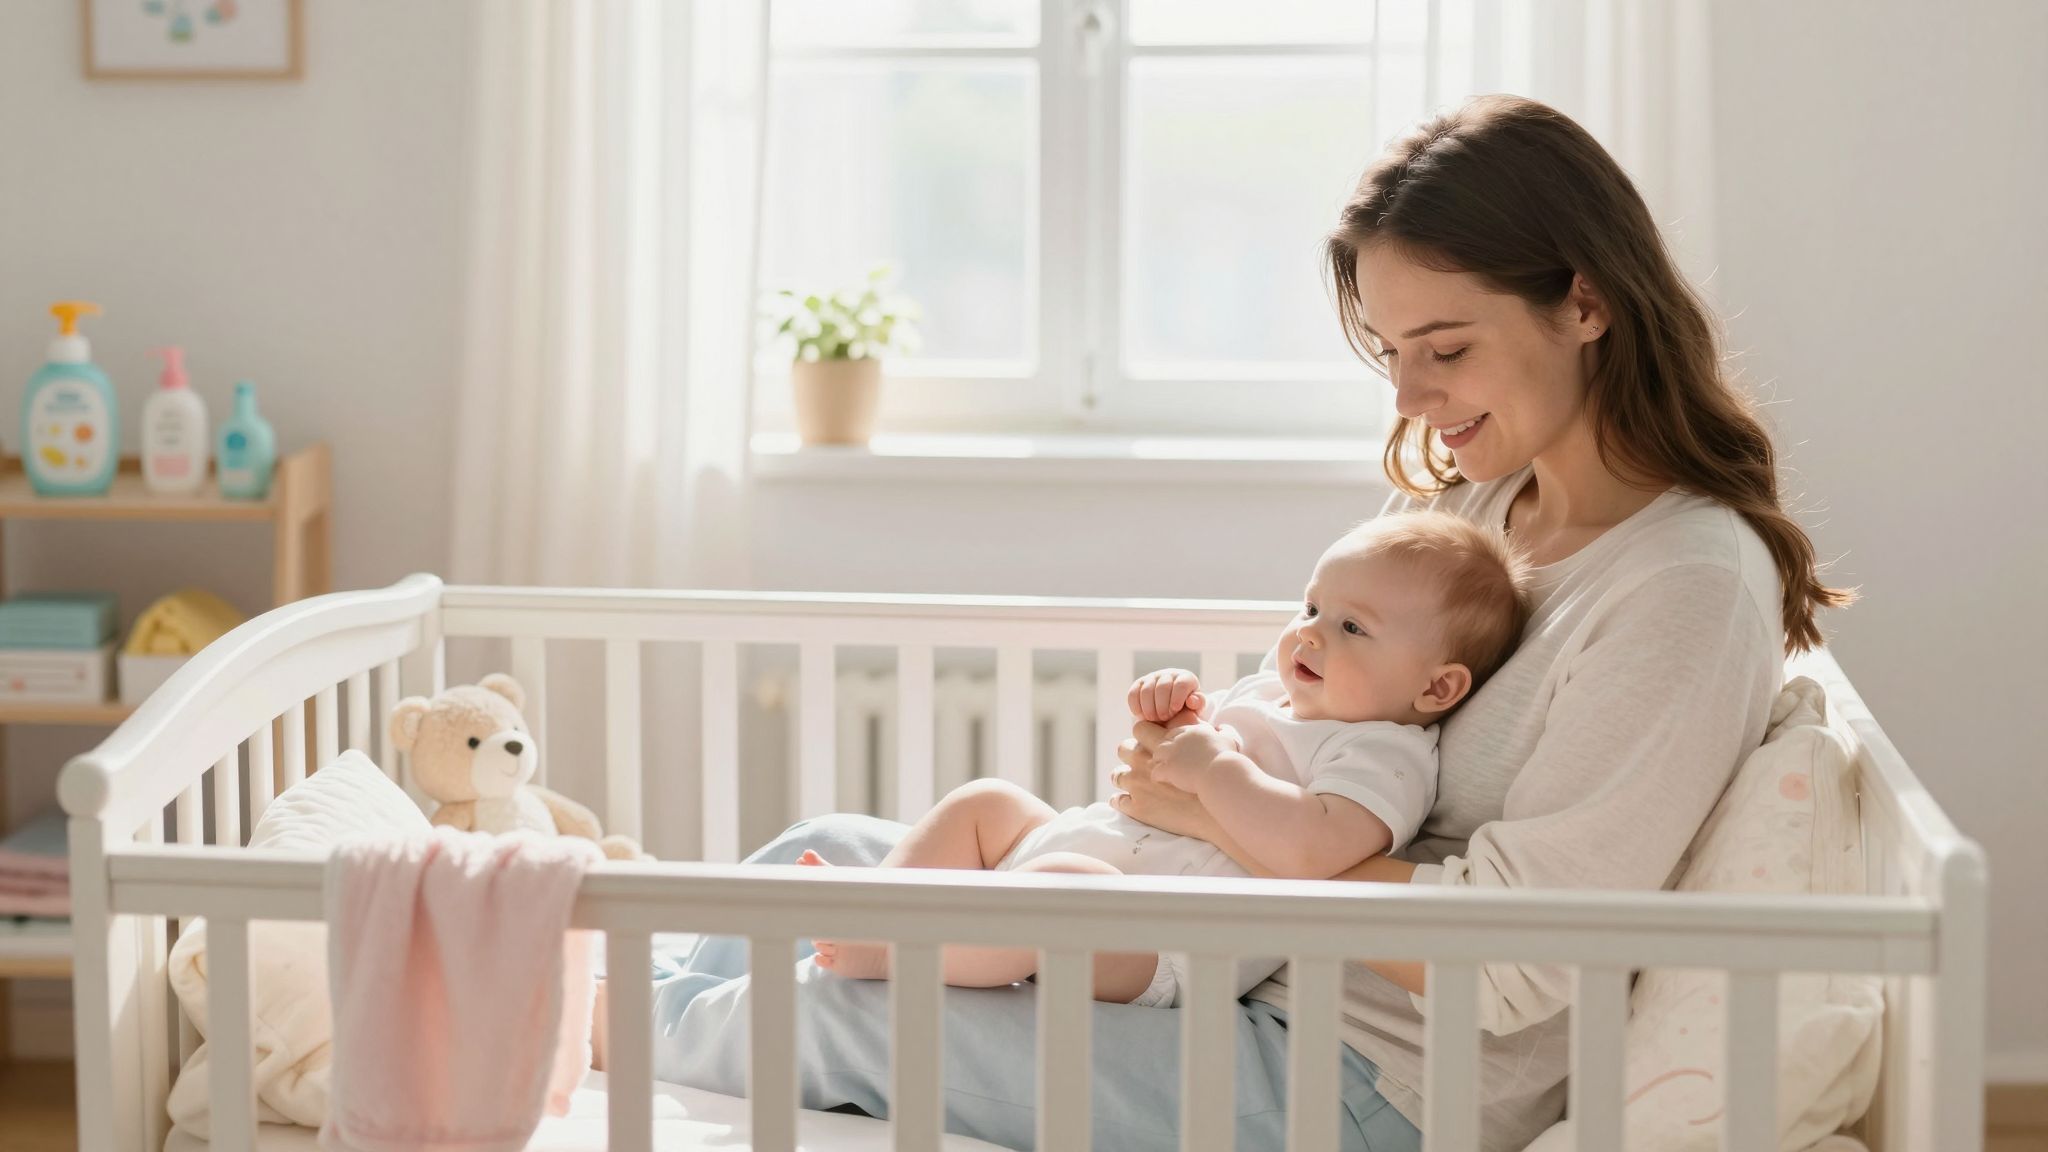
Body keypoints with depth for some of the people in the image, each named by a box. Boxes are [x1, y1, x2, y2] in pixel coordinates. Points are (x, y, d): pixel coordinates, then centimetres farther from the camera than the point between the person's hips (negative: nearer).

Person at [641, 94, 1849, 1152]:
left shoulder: (1690, 585, -19)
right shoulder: (1467, 498, 8)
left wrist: (1227, 809, -18)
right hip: (1265, 975, 9)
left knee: (837, 1011, -10)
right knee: (822, 856, 7)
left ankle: (646, 1030, 19)